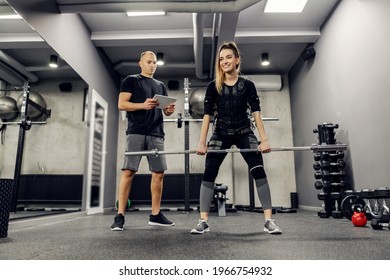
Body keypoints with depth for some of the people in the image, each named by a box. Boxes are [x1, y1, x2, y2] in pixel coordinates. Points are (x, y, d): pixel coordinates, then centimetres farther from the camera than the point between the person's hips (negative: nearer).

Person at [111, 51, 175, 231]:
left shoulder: (160, 86, 23)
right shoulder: (131, 80, 9)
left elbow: (165, 110, 20)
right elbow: (121, 104, -2)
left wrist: (170, 110, -5)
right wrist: (143, 105, -17)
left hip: (156, 134, 5)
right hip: (136, 132, -5)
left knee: (158, 173, 2)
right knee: (128, 172, -9)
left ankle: (155, 215, 11)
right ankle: (120, 216, -4)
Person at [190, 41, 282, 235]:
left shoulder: (247, 85, -3)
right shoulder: (213, 86, -3)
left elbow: (256, 113, -8)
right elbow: (207, 115, -7)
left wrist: (264, 139, -18)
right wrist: (202, 142, -15)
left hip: (244, 133, 0)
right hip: (221, 134, 1)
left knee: (259, 171, -12)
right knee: (208, 174, -10)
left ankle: (269, 221, -6)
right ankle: (203, 221, -4)